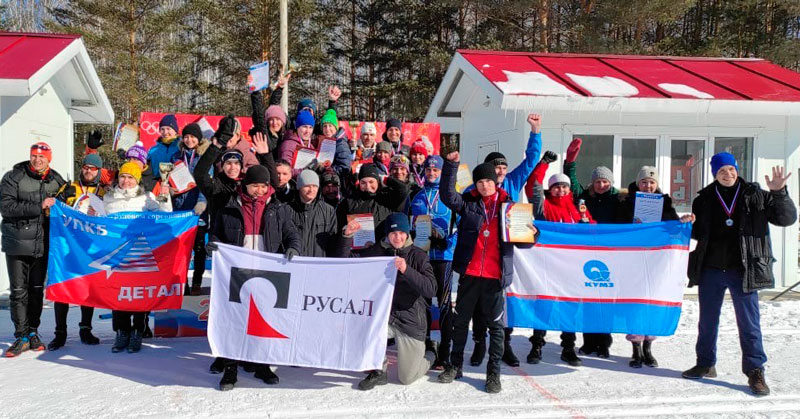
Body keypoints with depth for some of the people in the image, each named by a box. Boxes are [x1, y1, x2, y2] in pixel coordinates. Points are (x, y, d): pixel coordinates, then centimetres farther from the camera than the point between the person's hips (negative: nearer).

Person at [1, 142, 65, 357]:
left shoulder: (57, 181, 7)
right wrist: (39, 206, -20)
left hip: (43, 244, 3)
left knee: (37, 289, 10)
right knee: (19, 290, 0)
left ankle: (33, 332, 22)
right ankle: (21, 336, 8)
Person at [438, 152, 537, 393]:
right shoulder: (468, 203, 4)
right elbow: (448, 196, -11)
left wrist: (530, 235, -11)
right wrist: (451, 165, -16)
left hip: (496, 275, 0)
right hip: (469, 273, 1)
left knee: (495, 324, 5)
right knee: (461, 320, 12)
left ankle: (493, 373, 17)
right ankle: (455, 365, 28)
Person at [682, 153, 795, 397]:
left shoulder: (755, 196, 1)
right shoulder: (704, 199, 6)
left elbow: (787, 219, -4)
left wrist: (779, 193, -19)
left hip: (743, 271, -2)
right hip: (710, 269, 3)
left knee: (749, 322, 2)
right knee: (707, 321, 12)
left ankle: (755, 372, 14)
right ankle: (705, 364, 27)